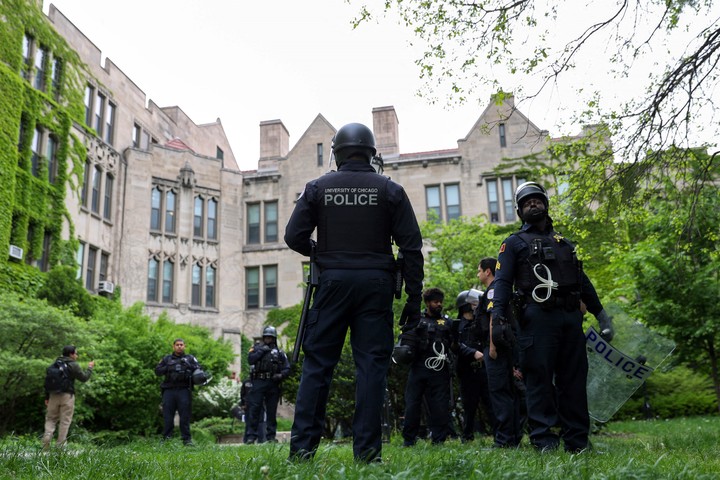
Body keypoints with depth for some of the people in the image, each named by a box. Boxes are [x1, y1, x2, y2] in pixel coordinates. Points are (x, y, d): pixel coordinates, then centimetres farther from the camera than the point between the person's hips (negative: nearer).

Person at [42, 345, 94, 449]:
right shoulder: (74, 365, -6)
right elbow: (84, 378, -2)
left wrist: (46, 397, 17)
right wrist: (90, 368, 13)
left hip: (53, 395, 5)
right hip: (67, 396, -5)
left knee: (51, 418, 13)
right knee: (65, 421, 0)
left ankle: (47, 438, -9)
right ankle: (60, 445, 0)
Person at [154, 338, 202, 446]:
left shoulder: (190, 358, 18)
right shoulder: (167, 359, 20)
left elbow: (199, 369, 7)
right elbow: (157, 371, 11)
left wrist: (189, 366, -9)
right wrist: (167, 368, -6)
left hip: (184, 390, -1)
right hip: (169, 390, 1)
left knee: (185, 415, -4)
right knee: (167, 416, -1)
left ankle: (186, 439, -1)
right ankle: (166, 438, 5)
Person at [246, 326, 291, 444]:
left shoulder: (279, 353, 15)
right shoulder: (257, 348, 13)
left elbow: (287, 369, 10)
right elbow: (250, 360, -5)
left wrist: (281, 375, -9)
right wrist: (261, 351, -7)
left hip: (273, 384, 2)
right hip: (258, 382, -2)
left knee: (271, 411, 4)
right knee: (254, 410, -6)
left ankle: (271, 436, 9)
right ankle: (251, 436, -4)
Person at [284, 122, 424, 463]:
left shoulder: (317, 188, 4)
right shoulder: (390, 190, 4)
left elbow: (294, 237, 1)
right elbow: (411, 246, 0)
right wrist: (413, 298, 3)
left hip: (332, 281, 0)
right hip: (376, 283, 0)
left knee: (317, 363, 5)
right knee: (371, 365, 2)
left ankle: (302, 447, 6)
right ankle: (367, 450, 3)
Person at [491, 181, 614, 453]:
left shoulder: (564, 244, 25)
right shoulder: (514, 243, 10)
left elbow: (583, 282, 27)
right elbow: (502, 282, -1)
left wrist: (601, 314, 21)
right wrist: (498, 318, -15)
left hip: (571, 318, 5)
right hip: (537, 317, -5)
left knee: (574, 379, 5)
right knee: (539, 379, -6)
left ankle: (577, 439, 12)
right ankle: (543, 438, -1)